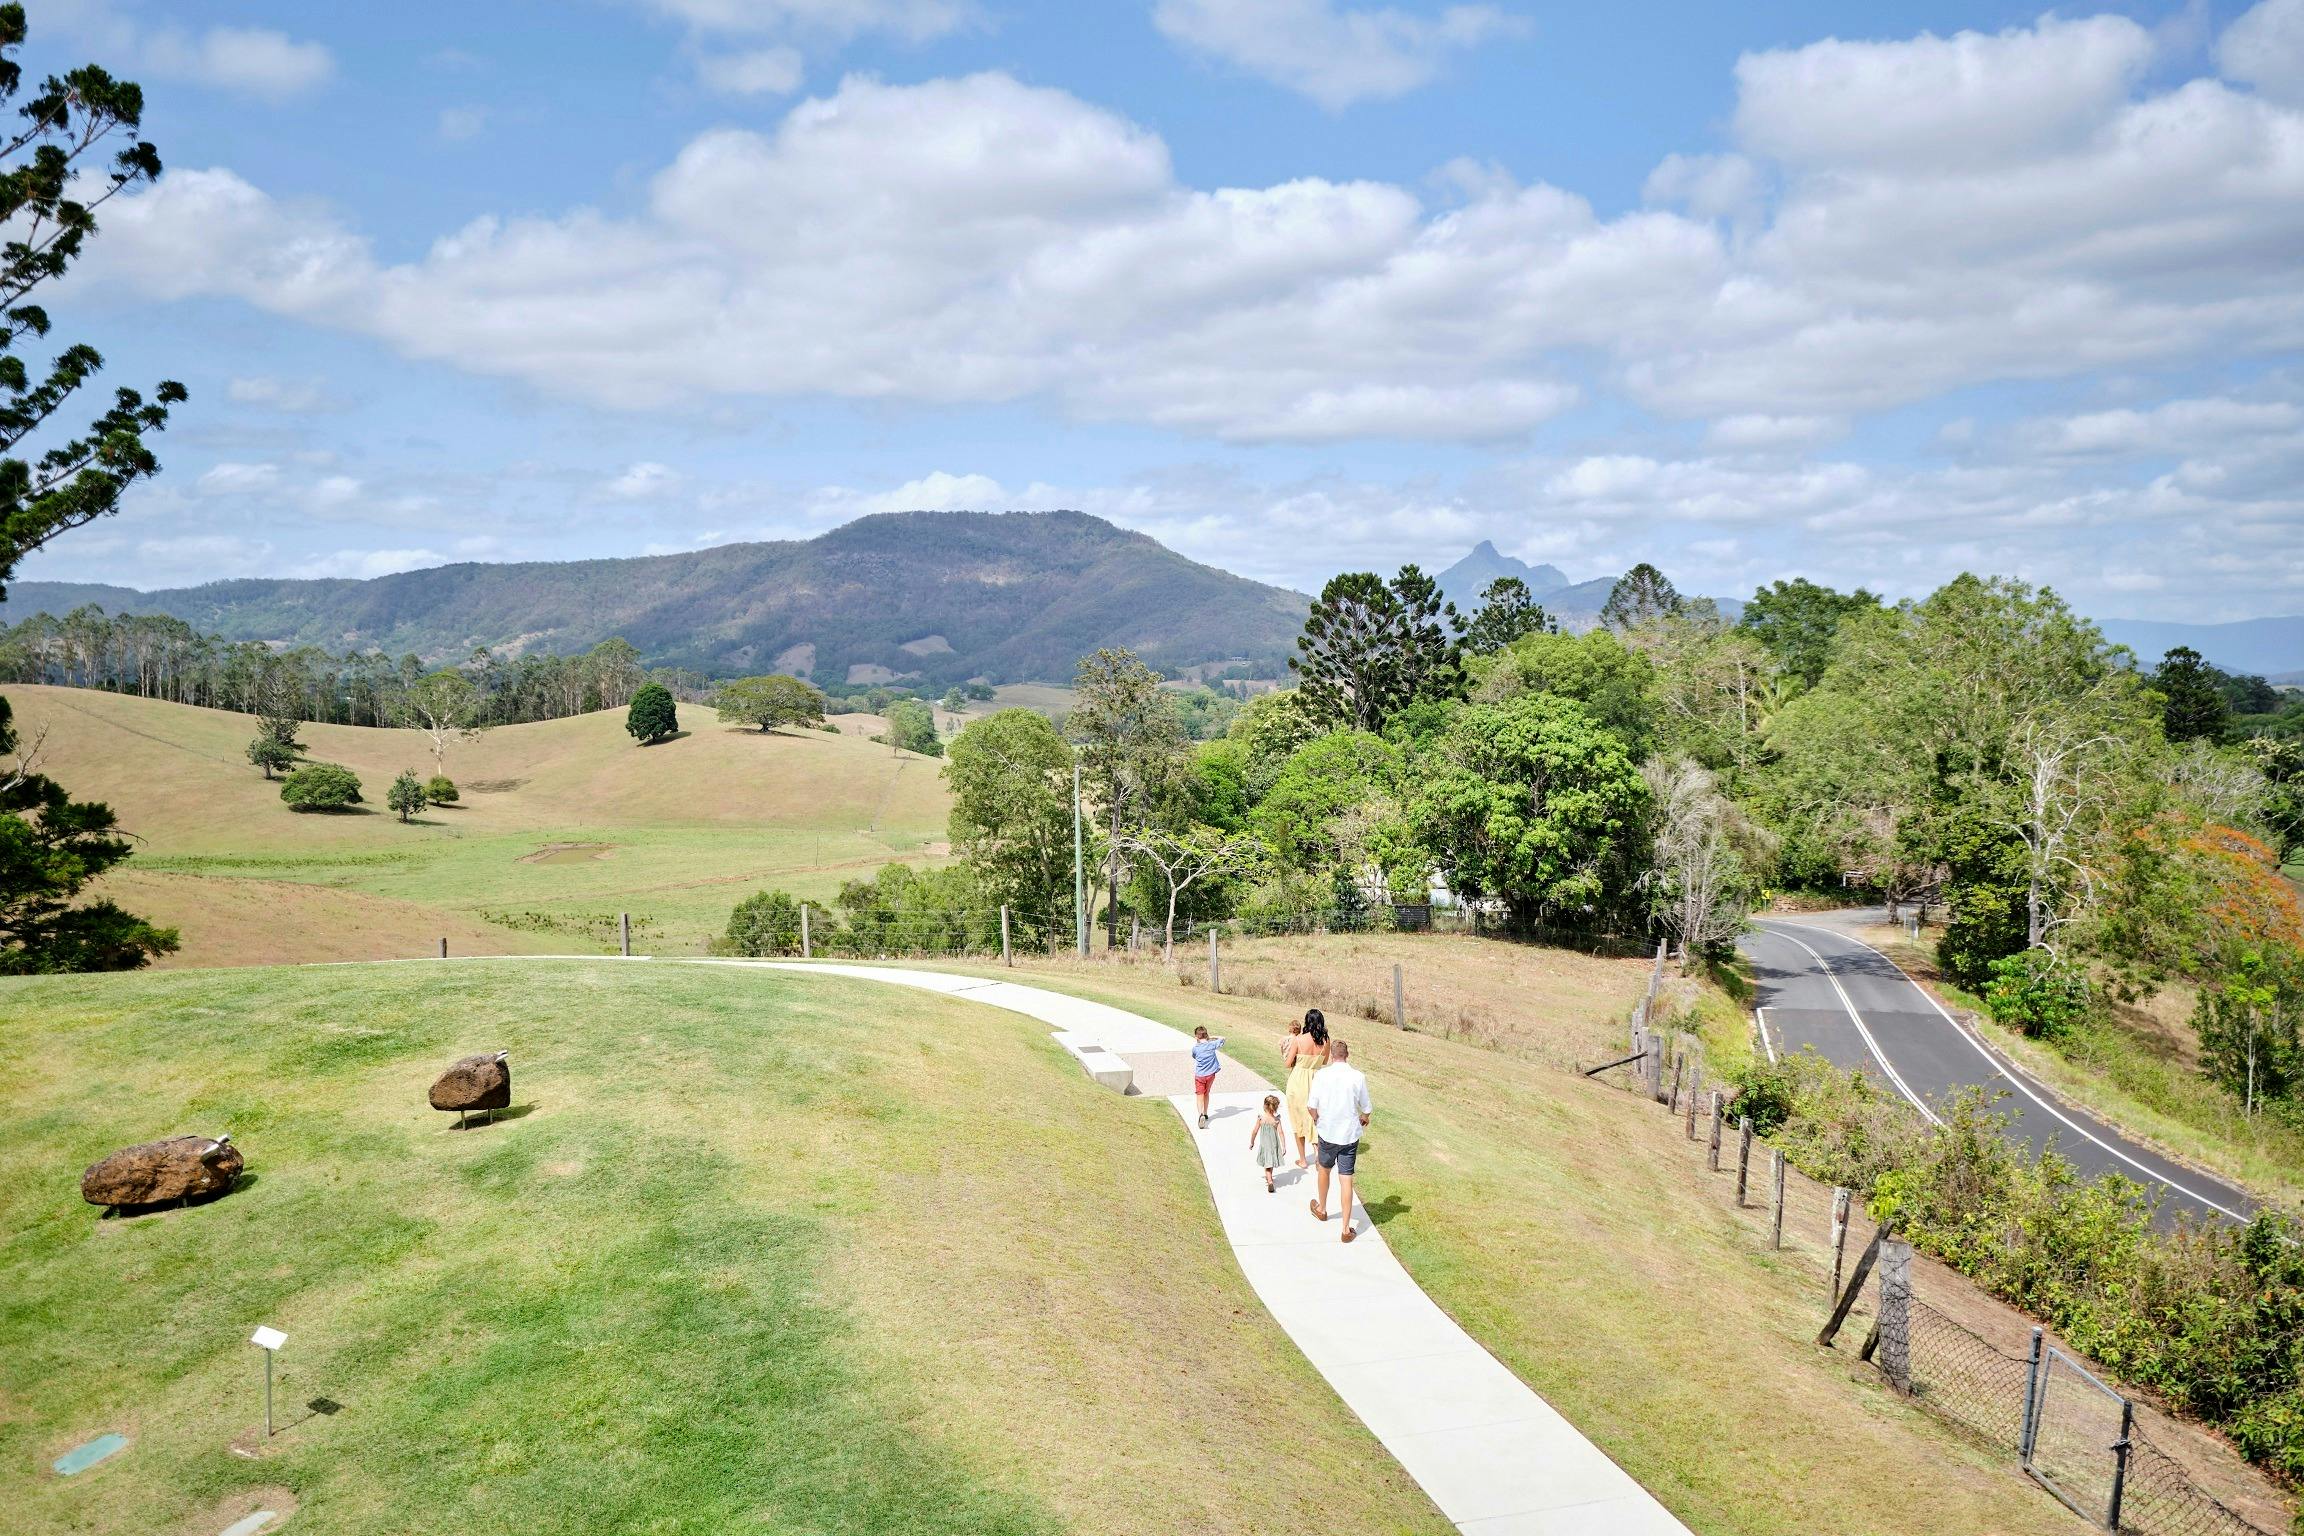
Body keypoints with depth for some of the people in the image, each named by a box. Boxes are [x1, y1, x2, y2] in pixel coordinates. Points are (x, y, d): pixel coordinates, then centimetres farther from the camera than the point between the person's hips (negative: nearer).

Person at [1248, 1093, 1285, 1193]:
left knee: (1267, 1164, 5)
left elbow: (1255, 1132, -7)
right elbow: (1280, 1133, -13)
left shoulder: (1260, 1118, -14)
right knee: (1271, 1163, 22)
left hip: (1264, 1144, -2)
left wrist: (1252, 1142, 9)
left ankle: (1270, 1182, -12)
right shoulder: (1276, 1119, -13)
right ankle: (1268, 1178, 41)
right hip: (1274, 1145, 2)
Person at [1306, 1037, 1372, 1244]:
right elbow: (1367, 1108, -1)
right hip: (1350, 1135, 0)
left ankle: (1321, 1209, 46)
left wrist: (1315, 1118, 14)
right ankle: (1346, 1229, 5)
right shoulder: (1358, 1077, -9)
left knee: (1324, 1169, 25)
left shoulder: (1321, 1075, -10)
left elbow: (1312, 1106, -8)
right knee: (1346, 1181, 3)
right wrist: (1364, 1118, 23)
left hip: (1327, 1133, 0)